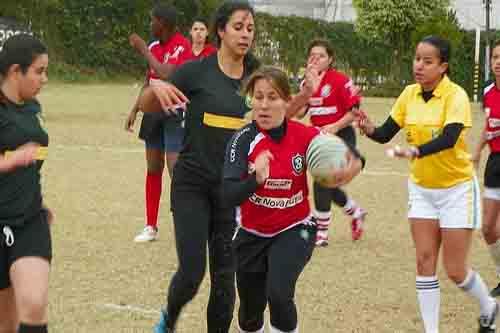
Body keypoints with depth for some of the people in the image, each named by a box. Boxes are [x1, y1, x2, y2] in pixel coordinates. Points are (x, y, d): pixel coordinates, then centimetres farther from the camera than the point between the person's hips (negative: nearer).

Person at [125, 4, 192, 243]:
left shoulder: (182, 46, -15)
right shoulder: (154, 46, 8)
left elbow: (167, 75, -27)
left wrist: (144, 50, -19)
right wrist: (135, 110, 17)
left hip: (175, 114, -7)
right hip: (154, 112, 7)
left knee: (176, 171, -12)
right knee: (153, 169, 11)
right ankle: (151, 226, 19)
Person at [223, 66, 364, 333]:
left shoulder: (305, 136, -16)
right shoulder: (243, 140, -20)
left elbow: (350, 155, -7)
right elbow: (230, 195, -30)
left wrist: (353, 166, -32)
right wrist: (256, 179, -51)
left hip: (294, 231, -1)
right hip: (252, 235, 1)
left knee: (278, 294, -26)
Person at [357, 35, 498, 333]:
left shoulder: (456, 96, -20)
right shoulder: (409, 95, -3)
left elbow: (449, 138, -35)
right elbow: (386, 134, -1)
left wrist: (415, 151, -51)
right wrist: (370, 129, -24)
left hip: (456, 189, -5)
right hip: (421, 188, 5)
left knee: (455, 270, 1)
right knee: (425, 261, 1)